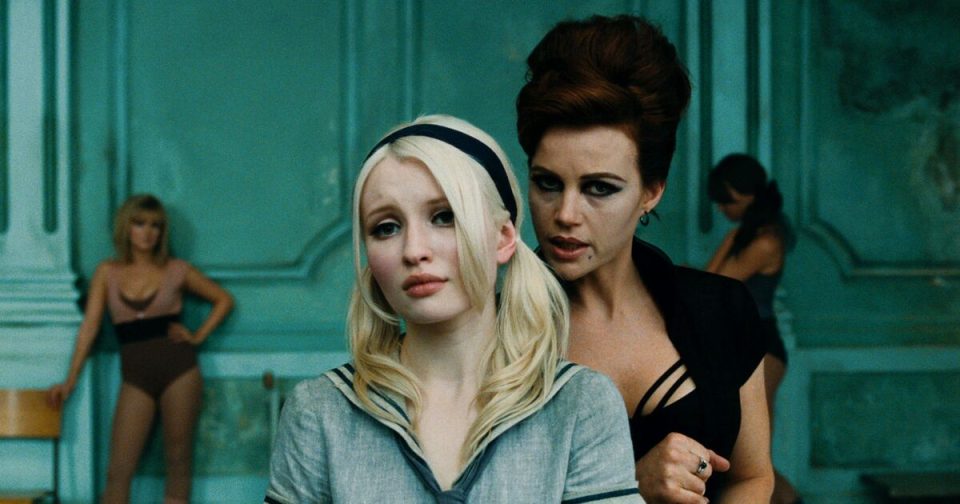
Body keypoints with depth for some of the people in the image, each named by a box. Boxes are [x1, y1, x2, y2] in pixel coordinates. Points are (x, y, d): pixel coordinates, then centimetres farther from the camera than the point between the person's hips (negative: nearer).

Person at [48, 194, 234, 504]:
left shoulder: (177, 270, 5)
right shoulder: (107, 273, 7)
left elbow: (224, 299, 14)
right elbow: (90, 325, 4)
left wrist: (198, 336, 3)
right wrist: (71, 379, 0)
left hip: (178, 369, -1)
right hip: (135, 375, 1)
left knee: (178, 460, 3)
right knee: (119, 470, -5)